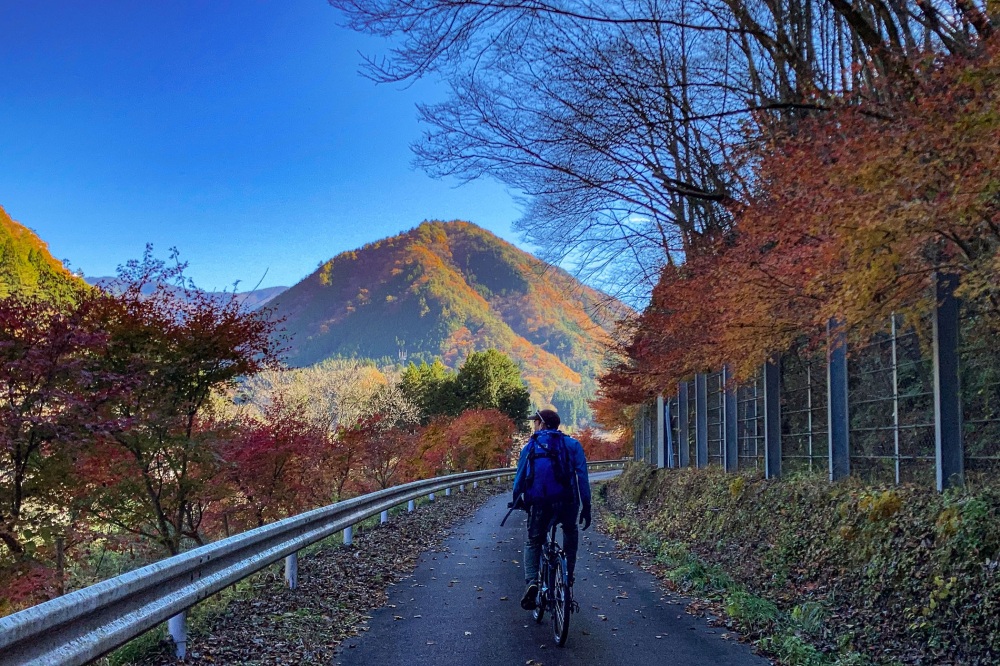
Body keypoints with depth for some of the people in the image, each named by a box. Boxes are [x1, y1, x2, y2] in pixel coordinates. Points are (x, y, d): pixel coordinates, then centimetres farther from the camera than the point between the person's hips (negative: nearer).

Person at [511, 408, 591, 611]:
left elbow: (520, 477, 7)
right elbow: (582, 476, 2)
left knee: (533, 542, 18)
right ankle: (568, 577, 23)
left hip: (539, 503, 0)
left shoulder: (530, 446, 10)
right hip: (568, 502, 1)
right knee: (570, 533, 31)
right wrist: (586, 506, 4)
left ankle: (531, 581, -7)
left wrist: (516, 501, 20)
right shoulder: (572, 445, 9)